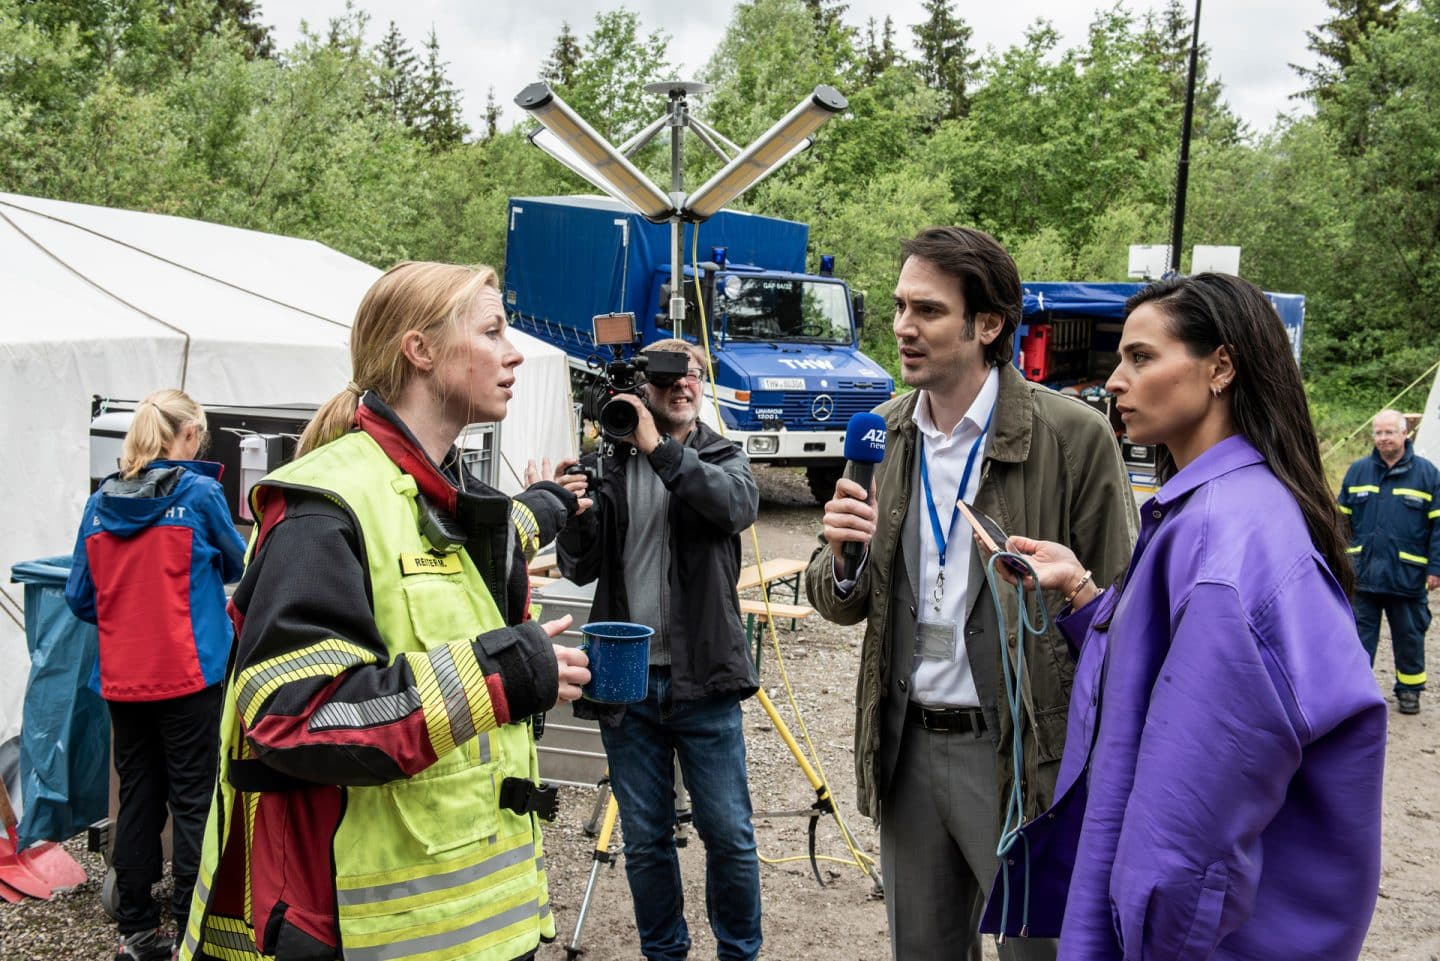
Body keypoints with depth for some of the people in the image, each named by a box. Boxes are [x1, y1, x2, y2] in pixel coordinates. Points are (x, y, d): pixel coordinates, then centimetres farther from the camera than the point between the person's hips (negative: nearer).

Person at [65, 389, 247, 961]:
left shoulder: (100, 503, 3)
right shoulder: (199, 493, -9)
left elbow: (80, 598, 8)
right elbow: (237, 565, 7)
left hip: (121, 679, 5)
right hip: (189, 674, -4)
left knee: (137, 797, 13)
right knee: (193, 801, 3)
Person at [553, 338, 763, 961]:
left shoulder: (723, 458, 5)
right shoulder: (605, 463, 7)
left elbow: (739, 504, -19)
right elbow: (580, 570, 5)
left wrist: (660, 449, -23)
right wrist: (571, 518, -15)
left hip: (703, 680, -1)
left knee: (729, 834, 4)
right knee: (644, 840, 10)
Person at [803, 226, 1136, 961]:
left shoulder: (1073, 437, -12)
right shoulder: (882, 436, 4)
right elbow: (840, 603, 9)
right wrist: (843, 560, -14)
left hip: (1021, 757, -5)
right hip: (907, 745, 5)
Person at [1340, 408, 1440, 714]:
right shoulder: (1358, 470, 5)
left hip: (1407, 576, -1)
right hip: (1362, 574, 2)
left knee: (1409, 637, 11)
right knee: (1359, 634, 6)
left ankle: (1409, 690, 26)